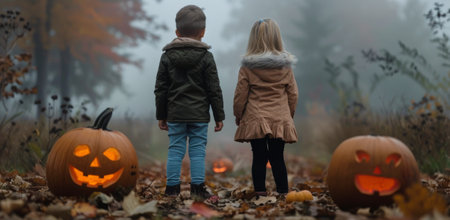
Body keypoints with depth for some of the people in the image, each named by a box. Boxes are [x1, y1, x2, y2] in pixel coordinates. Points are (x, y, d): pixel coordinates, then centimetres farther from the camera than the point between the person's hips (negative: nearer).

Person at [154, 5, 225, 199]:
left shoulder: (167, 56, 3)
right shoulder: (206, 57, -3)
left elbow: (160, 89, 6)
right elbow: (214, 90, -3)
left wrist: (161, 115, 13)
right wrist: (219, 116, 4)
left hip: (175, 114, 2)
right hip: (199, 114, -2)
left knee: (175, 150, 6)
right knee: (198, 150, 3)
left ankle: (172, 187, 7)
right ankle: (197, 187, 3)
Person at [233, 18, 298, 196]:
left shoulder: (247, 66, -4)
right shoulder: (285, 65, 1)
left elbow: (240, 94, -2)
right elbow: (293, 93, 7)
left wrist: (238, 116, 12)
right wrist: (290, 115, 20)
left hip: (255, 119, -1)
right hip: (280, 119, 1)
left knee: (259, 157, 4)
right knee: (277, 157, 7)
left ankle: (260, 191, 3)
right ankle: (283, 192, 8)